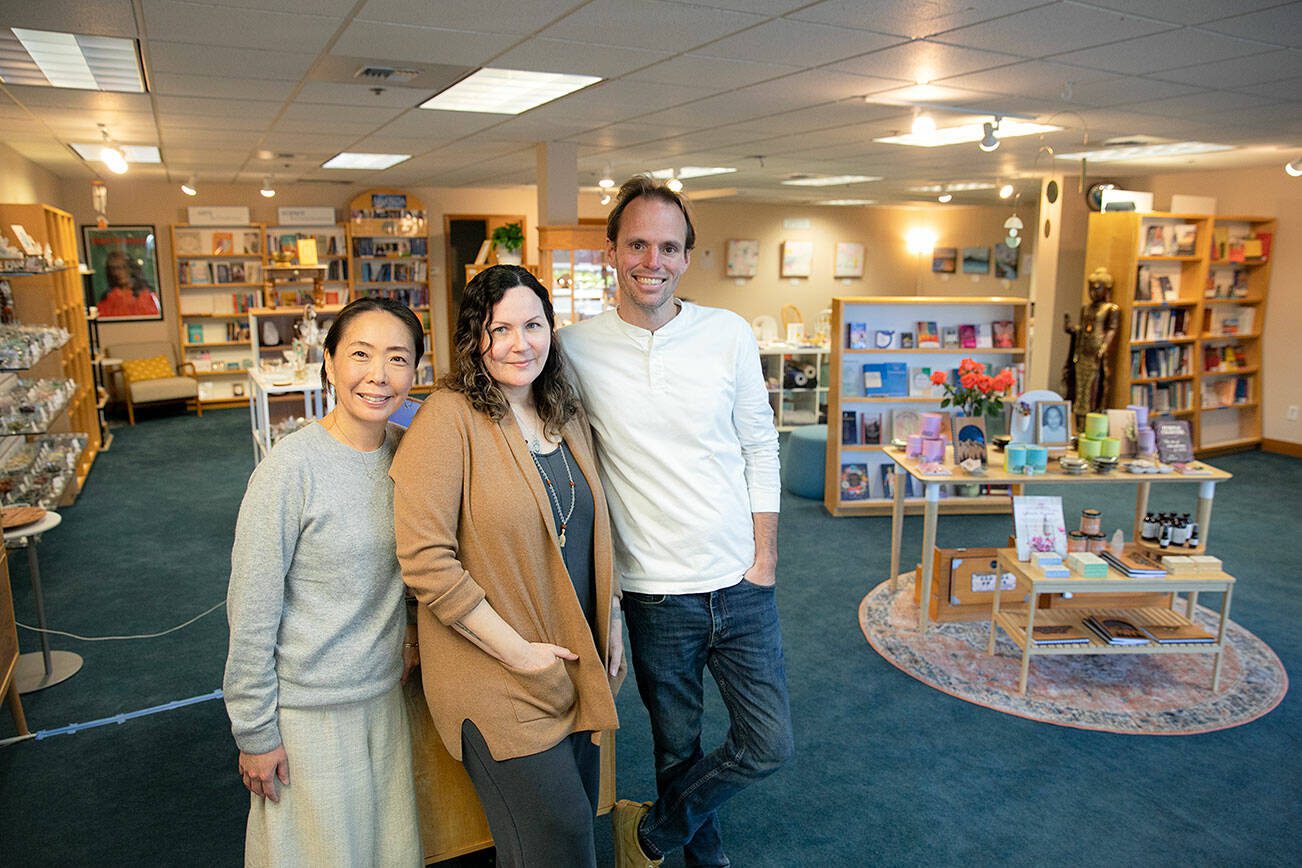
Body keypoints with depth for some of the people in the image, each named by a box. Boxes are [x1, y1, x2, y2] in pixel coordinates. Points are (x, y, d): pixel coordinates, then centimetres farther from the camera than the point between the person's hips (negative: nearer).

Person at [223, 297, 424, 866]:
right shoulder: (292, 466, -20)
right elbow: (251, 610, -15)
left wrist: (410, 630, 2)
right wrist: (254, 733, -10)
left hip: (385, 692, 5)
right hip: (307, 708, -5)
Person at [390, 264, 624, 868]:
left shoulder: (567, 417, 7)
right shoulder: (449, 418, -16)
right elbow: (426, 562, -21)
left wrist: (612, 626, 10)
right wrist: (517, 651, -19)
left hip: (576, 668, 7)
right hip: (496, 679, -7)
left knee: (580, 815, 19)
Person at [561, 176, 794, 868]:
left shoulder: (730, 335, -4)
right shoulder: (576, 348, -8)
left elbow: (760, 448, 3)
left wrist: (764, 557, 0)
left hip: (742, 584, 2)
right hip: (655, 595, -1)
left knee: (770, 745, 9)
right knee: (677, 748, 16)